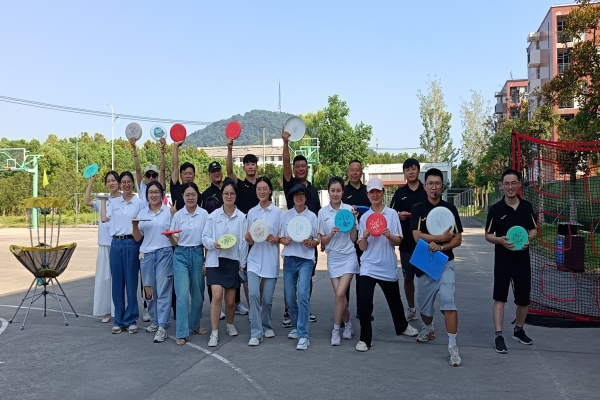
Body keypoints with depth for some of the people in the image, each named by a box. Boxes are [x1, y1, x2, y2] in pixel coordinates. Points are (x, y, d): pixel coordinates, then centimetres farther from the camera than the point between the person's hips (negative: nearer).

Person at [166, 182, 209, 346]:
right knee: (182, 294, -7)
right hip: (181, 255, -1)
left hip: (197, 254, 1)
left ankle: (195, 325, 31)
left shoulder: (204, 214, 0)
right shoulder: (178, 215, 2)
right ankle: (181, 333, -2)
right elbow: (175, 242, 3)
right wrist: (170, 237, -19)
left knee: (197, 293, 11)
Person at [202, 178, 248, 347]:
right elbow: (205, 237, 0)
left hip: (233, 261, 1)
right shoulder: (213, 215, -2)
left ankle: (230, 324, 37)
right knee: (217, 296, -14)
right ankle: (214, 333, -2)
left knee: (230, 300, 8)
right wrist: (213, 244, -20)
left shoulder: (241, 217, -2)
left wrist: (243, 263, 1)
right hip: (216, 260, -1)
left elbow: (244, 242, 1)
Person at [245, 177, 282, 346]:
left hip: (271, 261, -1)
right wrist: (248, 238, -12)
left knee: (267, 298, 6)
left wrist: (275, 239, -17)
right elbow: (249, 241, 10)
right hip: (254, 259, 1)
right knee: (254, 294, -14)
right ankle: (256, 333, -5)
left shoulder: (278, 212, -1)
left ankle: (266, 326, 30)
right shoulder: (251, 212, 6)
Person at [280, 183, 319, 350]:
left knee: (303, 294, -15)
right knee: (289, 296, 8)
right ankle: (295, 327, 30)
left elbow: (317, 240, 4)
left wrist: (310, 243, -17)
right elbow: (280, 238, 10)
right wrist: (285, 241, -11)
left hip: (306, 259, -3)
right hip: (289, 259, 3)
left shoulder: (312, 216, 2)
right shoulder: (286, 215, 7)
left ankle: (303, 335, -12)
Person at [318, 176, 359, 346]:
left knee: (340, 294, -13)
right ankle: (348, 325, 28)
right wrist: (331, 233, -15)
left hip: (348, 257, -2)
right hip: (333, 258, 2)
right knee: (341, 297, 4)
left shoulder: (349, 209, -4)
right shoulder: (322, 212, 1)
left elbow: (353, 238, -1)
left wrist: (353, 221, -14)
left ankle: (336, 330, 3)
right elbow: (322, 241, 3)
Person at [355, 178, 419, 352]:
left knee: (394, 300, 18)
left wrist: (389, 236, -23)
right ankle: (365, 339, -2)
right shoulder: (364, 217, 0)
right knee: (364, 301, -14)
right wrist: (364, 237, -21)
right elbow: (362, 247, 0)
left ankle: (402, 326, 45)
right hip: (369, 266, 0)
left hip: (388, 267, 1)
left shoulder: (392, 214, -2)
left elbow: (398, 242, -2)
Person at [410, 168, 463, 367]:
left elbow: (458, 239, -3)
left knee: (448, 301, -17)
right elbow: (417, 236, -14)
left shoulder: (450, 209, 0)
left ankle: (452, 347, -12)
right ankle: (428, 328, 45)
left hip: (445, 263, -1)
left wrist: (440, 246, -18)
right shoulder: (417, 209, -2)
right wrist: (442, 237, -13)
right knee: (424, 305, 13)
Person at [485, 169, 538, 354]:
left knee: (524, 299, 12)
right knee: (500, 297, -5)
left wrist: (529, 239, -11)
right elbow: (488, 235, -2)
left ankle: (519, 330, 33)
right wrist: (500, 240, -22)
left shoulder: (527, 206, 1)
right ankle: (498, 335, -2)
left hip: (523, 260, 3)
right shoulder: (495, 209, -8)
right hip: (502, 260, -3)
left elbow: (534, 229, 11)